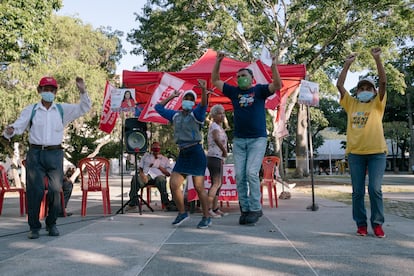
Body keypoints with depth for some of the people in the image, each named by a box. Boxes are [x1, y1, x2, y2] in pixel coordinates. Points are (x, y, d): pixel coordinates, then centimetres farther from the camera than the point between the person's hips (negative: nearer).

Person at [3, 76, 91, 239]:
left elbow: (84, 108, 6)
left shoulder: (63, 109, 12)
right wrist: (10, 131, -21)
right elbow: (19, 125, 1)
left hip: (55, 154, 1)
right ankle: (34, 227, 8)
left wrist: (83, 91, -9)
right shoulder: (31, 110, 9)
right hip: (35, 153, -1)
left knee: (56, 190, 1)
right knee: (35, 190, -3)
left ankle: (51, 224, 17)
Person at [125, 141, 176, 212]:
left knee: (161, 180, -39)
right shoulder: (146, 155, 31)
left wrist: (159, 167, 1)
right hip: (146, 175, 1)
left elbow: (169, 173, 15)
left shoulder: (165, 159, 27)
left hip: (158, 176, -1)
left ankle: (167, 203, -36)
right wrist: (142, 174, -4)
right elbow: (140, 167, 19)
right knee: (135, 179, -32)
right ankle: (133, 203, -31)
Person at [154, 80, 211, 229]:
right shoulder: (175, 115, 15)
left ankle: (207, 217, 6)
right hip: (183, 154, 6)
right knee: (173, 185, 1)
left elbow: (204, 104, -22)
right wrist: (171, 96, 23)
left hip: (196, 153, -6)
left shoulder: (196, 114, -1)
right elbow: (158, 107, 25)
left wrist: (203, 90, -39)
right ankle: (182, 213, 18)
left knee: (199, 187, -6)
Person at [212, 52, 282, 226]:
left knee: (251, 173, -14)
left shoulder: (259, 90, 5)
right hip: (239, 140, 4)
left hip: (258, 139, -4)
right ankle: (245, 209, 9)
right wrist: (218, 62, 6)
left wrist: (274, 66, -21)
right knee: (240, 176, 0)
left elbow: (277, 85, -10)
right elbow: (215, 81, 16)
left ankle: (255, 209, -3)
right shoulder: (234, 92, 13)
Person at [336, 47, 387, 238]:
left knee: (375, 189, -4)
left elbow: (383, 82, -4)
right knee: (357, 192, 5)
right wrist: (347, 64, 7)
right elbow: (339, 85, 8)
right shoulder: (351, 104, 13)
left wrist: (377, 59, -7)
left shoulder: (377, 104, 8)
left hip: (376, 152, -2)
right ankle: (361, 224, 16)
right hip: (355, 153, 2)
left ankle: (377, 224, 9)